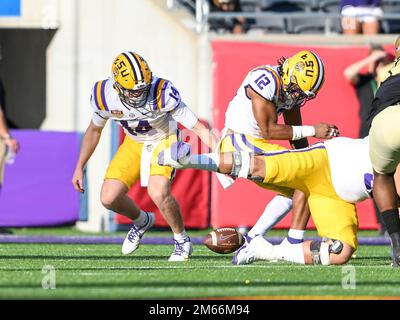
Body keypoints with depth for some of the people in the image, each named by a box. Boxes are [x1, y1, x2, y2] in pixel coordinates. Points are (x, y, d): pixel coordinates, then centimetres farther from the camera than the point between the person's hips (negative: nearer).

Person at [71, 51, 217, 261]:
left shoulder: (162, 94, -35)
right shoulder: (104, 96, -23)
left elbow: (198, 128, -29)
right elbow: (94, 130, 0)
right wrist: (79, 167, 6)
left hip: (164, 140, -4)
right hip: (134, 143, 4)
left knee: (158, 193, -27)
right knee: (109, 198, -8)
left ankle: (182, 240, 0)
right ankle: (142, 221, 26)